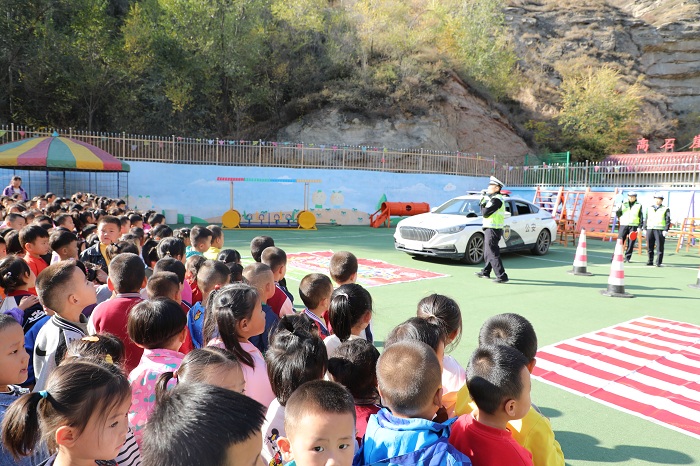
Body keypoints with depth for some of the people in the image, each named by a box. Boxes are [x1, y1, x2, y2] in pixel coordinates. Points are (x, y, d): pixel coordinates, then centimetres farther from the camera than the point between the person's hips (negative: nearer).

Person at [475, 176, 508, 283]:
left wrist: (483, 204, -5)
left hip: (492, 230, -11)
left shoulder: (496, 200, -17)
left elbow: (485, 213, -22)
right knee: (488, 253, 21)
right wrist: (483, 202, 5)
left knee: (493, 254, -11)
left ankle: (502, 276, -11)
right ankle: (485, 272, 34)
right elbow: (485, 213, 16)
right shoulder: (494, 198, 16)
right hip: (490, 229, 11)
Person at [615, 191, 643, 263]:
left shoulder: (639, 205, 8)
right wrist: (618, 210, -17)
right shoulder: (624, 204, 10)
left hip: (634, 226, 0)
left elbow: (641, 217, 7)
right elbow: (618, 215, 5)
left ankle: (627, 258, 7)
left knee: (631, 243, 0)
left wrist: (640, 227, -2)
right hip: (624, 225, 0)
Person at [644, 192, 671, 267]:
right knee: (649, 247, 6)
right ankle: (650, 261, 14)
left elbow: (668, 220, -1)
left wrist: (666, 230, -10)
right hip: (650, 229, 4)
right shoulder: (649, 208, 16)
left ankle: (658, 262, 0)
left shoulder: (665, 209, 4)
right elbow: (646, 219, 18)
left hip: (660, 230, -4)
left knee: (660, 247, -4)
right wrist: (645, 228, 10)